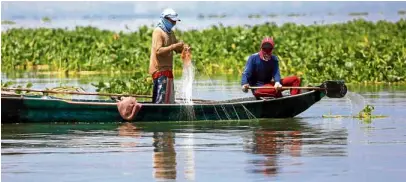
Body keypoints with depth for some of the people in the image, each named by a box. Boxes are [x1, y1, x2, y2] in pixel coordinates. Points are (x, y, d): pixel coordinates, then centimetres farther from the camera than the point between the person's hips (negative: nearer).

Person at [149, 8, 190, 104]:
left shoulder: (170, 33, 18)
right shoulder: (158, 32, -11)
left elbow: (177, 49, 21)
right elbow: (158, 50, -22)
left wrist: (184, 47, -1)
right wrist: (174, 46, -23)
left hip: (167, 69, 10)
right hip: (159, 70, -10)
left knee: (169, 99, 11)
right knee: (161, 99, -12)